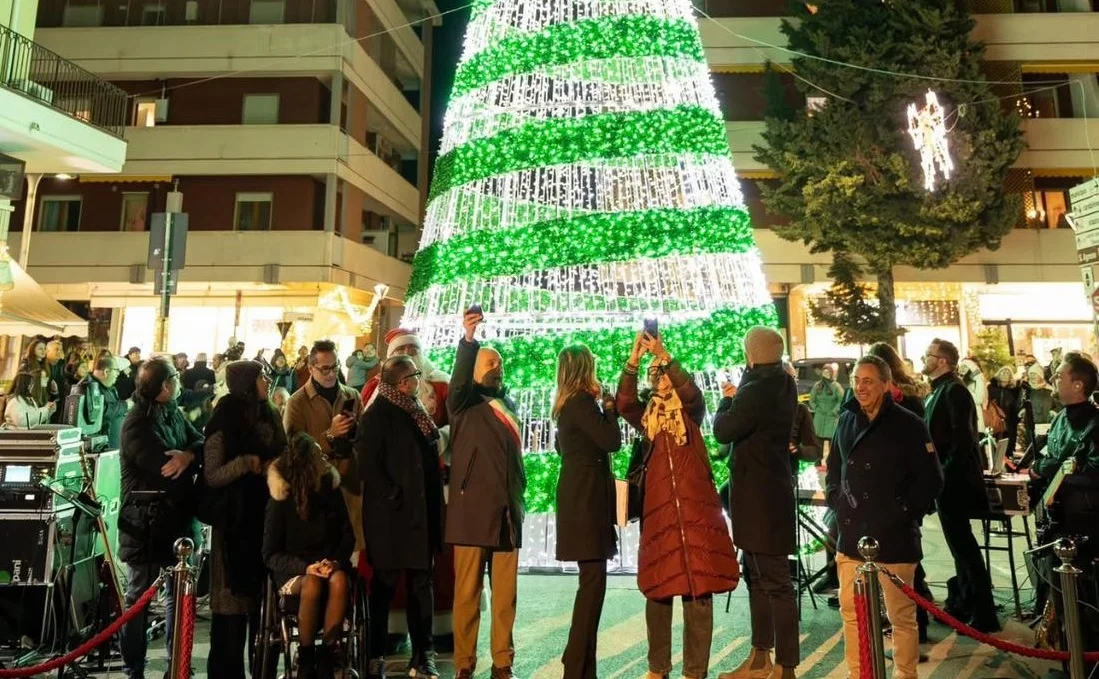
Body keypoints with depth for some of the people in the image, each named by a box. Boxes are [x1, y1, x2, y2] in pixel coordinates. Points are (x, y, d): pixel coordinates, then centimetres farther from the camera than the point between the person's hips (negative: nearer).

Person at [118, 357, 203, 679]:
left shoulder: (173, 413, 9)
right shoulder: (137, 423, -16)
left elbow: (201, 442, 1)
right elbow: (167, 468, -24)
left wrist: (188, 454, -21)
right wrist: (191, 459, -7)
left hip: (178, 518, 8)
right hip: (146, 522, -8)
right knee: (138, 596, 6)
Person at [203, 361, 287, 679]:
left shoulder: (270, 418, 10)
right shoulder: (224, 423, -6)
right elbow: (211, 477, -11)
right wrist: (245, 463, -23)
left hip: (268, 515, 5)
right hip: (236, 521, -5)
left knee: (267, 594, 6)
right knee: (234, 599, 1)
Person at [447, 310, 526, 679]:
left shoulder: (508, 405, 18)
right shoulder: (464, 403, 3)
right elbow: (458, 381, -19)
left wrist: (520, 494, 13)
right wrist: (467, 340, -32)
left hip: (507, 511, 5)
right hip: (472, 510, -4)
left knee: (505, 594, 7)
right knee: (467, 592, 0)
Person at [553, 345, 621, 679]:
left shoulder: (568, 402, 16)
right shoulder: (581, 400, -12)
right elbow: (612, 441, -19)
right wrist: (609, 408, -1)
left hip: (578, 494, 10)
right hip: (586, 495, -10)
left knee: (590, 580, 12)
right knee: (593, 580, -8)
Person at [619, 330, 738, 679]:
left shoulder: (691, 411, 9)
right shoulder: (646, 415, 13)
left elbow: (692, 391, -14)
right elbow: (624, 402, -7)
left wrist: (664, 355, -19)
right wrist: (634, 359, -15)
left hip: (695, 506, -2)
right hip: (658, 508, 2)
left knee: (698, 588, -2)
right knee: (657, 588, 7)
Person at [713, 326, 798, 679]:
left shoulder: (757, 390, -21)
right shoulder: (782, 385, 8)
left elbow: (723, 430, -15)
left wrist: (728, 398, 0)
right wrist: (738, 397, 6)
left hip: (759, 495, -10)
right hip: (768, 491, 10)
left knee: (776, 582, -2)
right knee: (758, 577, 18)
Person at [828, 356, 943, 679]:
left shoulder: (909, 424, -8)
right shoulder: (846, 420, 8)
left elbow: (931, 480, -8)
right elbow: (834, 469, 18)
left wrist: (903, 513, -12)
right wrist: (836, 504, 6)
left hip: (894, 537, -5)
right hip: (852, 536, 5)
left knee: (901, 616, 9)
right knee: (851, 613, 12)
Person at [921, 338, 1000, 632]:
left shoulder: (953, 390, -16)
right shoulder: (940, 390, 13)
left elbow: (962, 438, -23)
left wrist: (946, 475, -22)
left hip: (954, 479, -10)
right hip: (948, 478, 10)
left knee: (962, 542, -4)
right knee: (960, 541, 17)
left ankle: (984, 614, 4)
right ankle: (962, 604, 28)